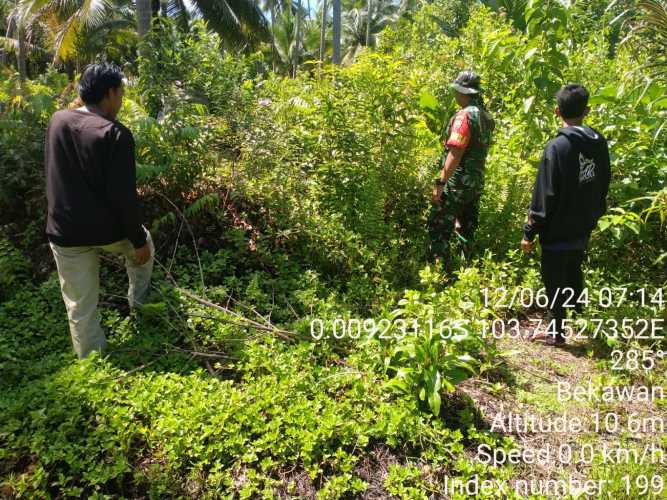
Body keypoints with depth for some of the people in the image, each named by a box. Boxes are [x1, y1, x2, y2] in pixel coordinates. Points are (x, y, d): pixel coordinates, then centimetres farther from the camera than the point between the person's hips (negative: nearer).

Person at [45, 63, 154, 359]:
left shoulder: (57, 121, 1)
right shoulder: (115, 134, -18)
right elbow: (123, 196, -20)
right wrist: (138, 240, -12)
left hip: (65, 233, 4)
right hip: (108, 230, -4)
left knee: (80, 308, 13)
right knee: (143, 246, 31)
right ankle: (138, 302, 47)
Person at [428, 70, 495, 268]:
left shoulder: (465, 115, -16)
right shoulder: (486, 117, 12)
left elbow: (455, 152, -23)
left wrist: (440, 183, -23)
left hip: (458, 183, -9)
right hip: (477, 183, 9)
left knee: (438, 229, -5)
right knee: (467, 231, 17)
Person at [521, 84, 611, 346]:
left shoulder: (557, 146, -20)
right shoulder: (599, 143, 0)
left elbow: (544, 196, -20)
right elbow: (603, 185, 12)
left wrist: (529, 233, -12)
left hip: (558, 230, -7)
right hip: (584, 227, 7)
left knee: (555, 281, 7)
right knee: (574, 273, 25)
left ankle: (556, 332, 17)